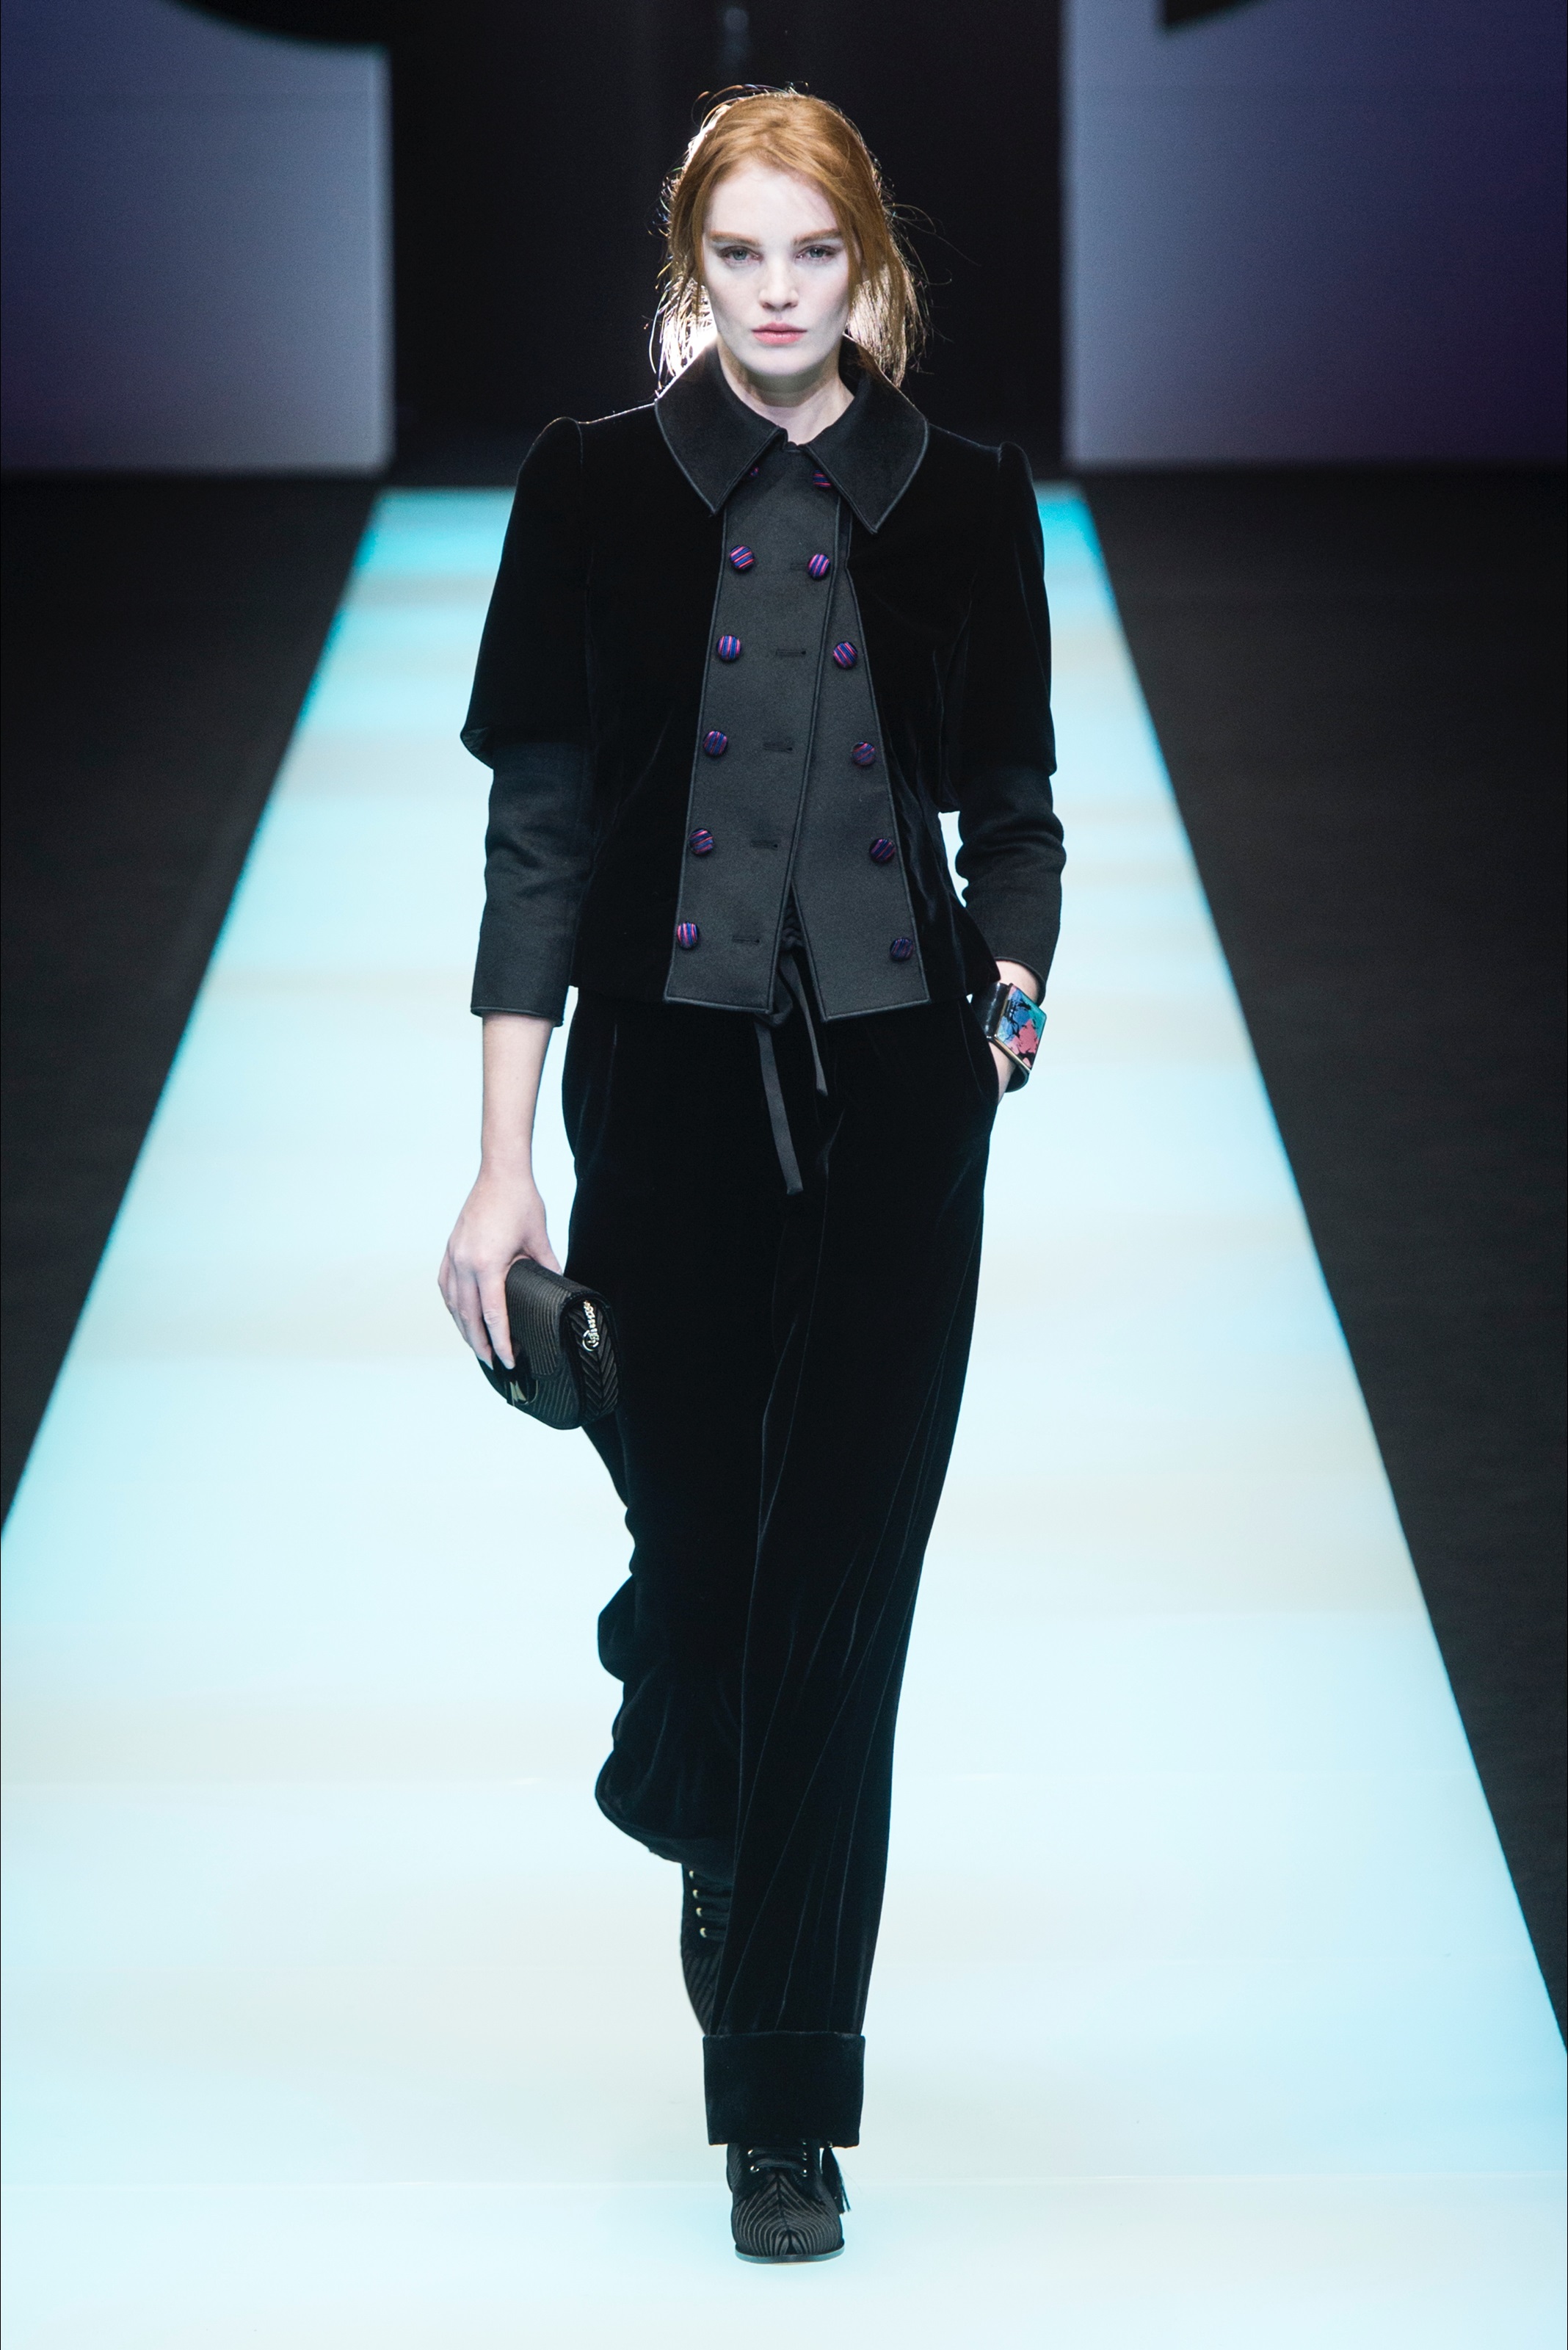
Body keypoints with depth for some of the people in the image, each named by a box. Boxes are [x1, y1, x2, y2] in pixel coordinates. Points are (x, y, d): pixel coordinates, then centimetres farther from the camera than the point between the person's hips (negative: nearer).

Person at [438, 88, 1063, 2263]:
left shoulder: (965, 504, 3)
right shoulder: (597, 492, 0)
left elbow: (1014, 815, 12)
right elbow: (536, 835, 0)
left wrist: (1014, 995, -7)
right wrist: (505, 1163, -4)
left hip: (898, 1097, 0)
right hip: (672, 1080, 0)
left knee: (845, 1582, -3)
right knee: (695, 1547, 5)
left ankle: (787, 2111, 6)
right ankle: (700, 1817, 44)